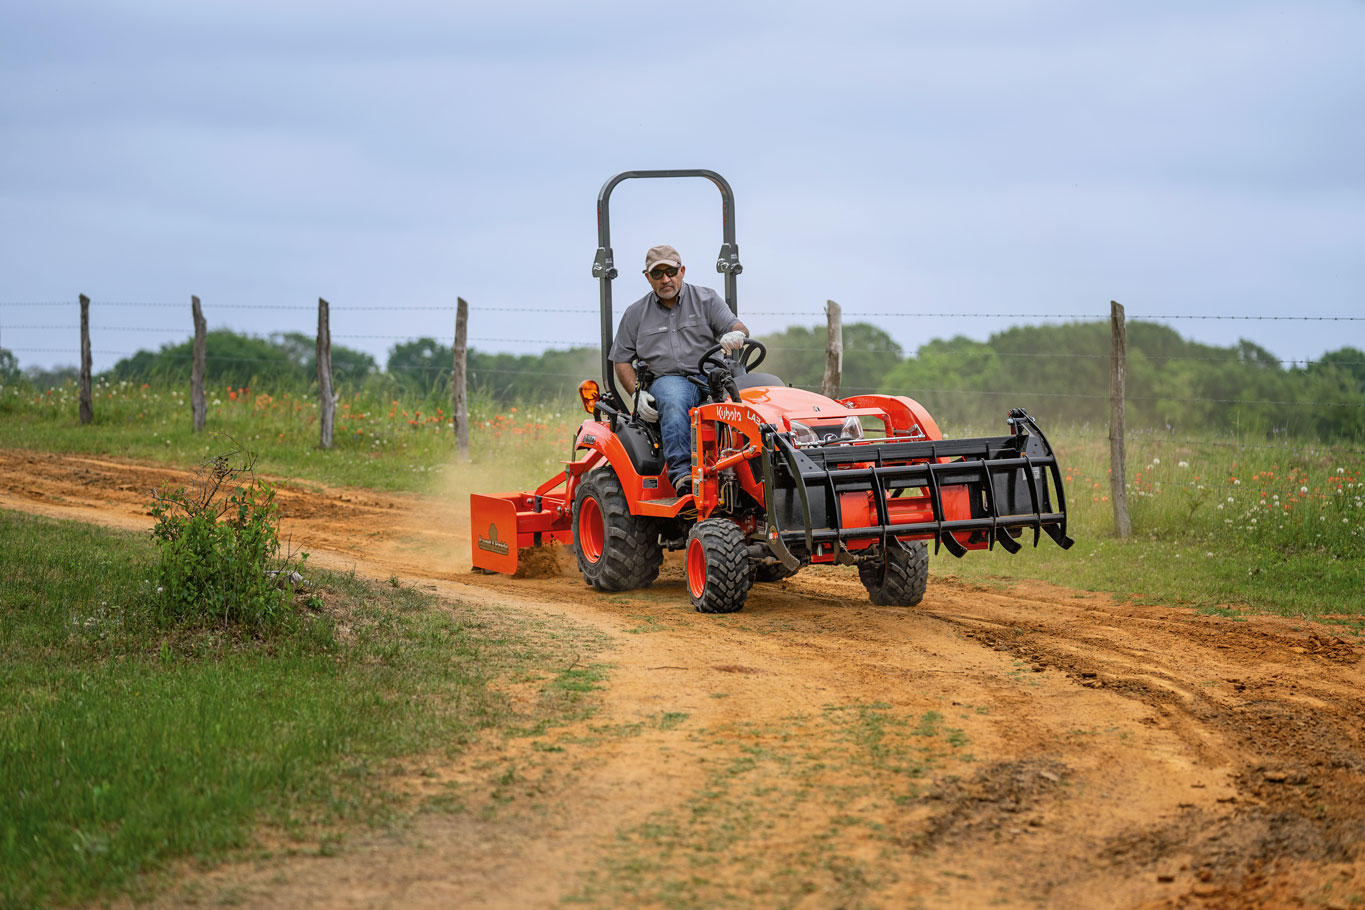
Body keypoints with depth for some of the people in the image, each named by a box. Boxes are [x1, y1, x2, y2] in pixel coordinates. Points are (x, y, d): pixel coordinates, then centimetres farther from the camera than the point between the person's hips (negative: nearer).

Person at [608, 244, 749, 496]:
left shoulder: (706, 300, 12)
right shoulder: (635, 314, 15)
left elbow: (739, 328, 2)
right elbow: (622, 360, 15)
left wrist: (735, 334, -25)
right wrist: (638, 395, -2)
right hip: (666, 379, 0)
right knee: (674, 402, -38)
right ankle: (681, 472, -50)